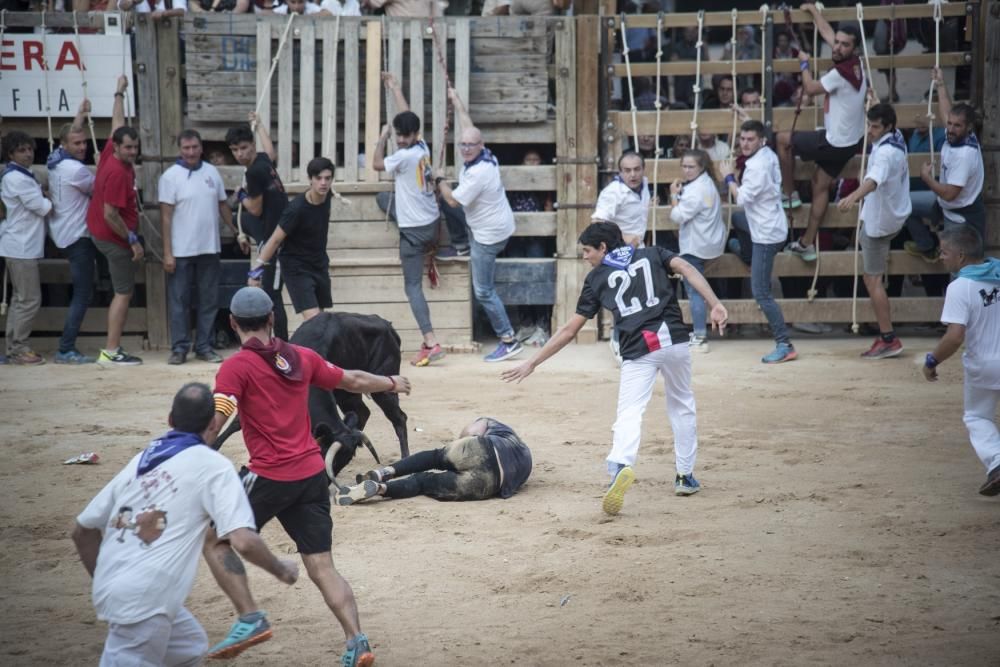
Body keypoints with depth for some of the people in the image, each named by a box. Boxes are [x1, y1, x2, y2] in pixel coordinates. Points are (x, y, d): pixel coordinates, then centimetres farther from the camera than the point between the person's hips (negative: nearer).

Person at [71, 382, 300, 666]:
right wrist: (281, 570, 5)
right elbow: (243, 541, -13)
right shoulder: (211, 465, -2)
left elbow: (83, 531, 18)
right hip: (143, 601, -8)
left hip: (111, 589, 8)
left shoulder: (139, 461, 16)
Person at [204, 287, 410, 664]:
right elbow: (354, 382, 22)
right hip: (313, 474, 6)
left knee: (213, 538, 11)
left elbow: (213, 422, -19)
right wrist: (391, 383, 41)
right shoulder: (301, 357, 10)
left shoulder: (237, 366, -6)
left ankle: (250, 619, -1)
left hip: (270, 477, -6)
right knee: (322, 566, 7)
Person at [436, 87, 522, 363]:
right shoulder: (484, 154, -3)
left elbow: (453, 200, -20)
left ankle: (508, 340, -6)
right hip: (502, 225, 10)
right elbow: (467, 123, 14)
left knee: (483, 291, -7)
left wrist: (440, 181, -3)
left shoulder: (478, 173, -30)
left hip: (488, 235, -10)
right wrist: (455, 99, 23)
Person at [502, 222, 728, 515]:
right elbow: (685, 268, 0)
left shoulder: (597, 277, 16)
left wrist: (533, 363, 21)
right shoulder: (654, 255, 20)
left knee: (629, 414, -8)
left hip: (638, 350, -2)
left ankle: (620, 465, -37)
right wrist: (715, 305, -9)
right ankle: (685, 476, 22)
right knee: (682, 405, 22)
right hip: (674, 338, 2)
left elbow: (569, 330, 15)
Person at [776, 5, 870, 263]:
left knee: (783, 139, 10)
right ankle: (807, 244, 20)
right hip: (849, 142, 9)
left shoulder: (841, 73, -26)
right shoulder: (856, 64, 0)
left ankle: (789, 194, 20)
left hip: (834, 143, -9)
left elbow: (810, 88, -12)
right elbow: (827, 34, 16)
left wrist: (804, 64, 4)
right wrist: (813, 10, 26)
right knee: (820, 186, 16)